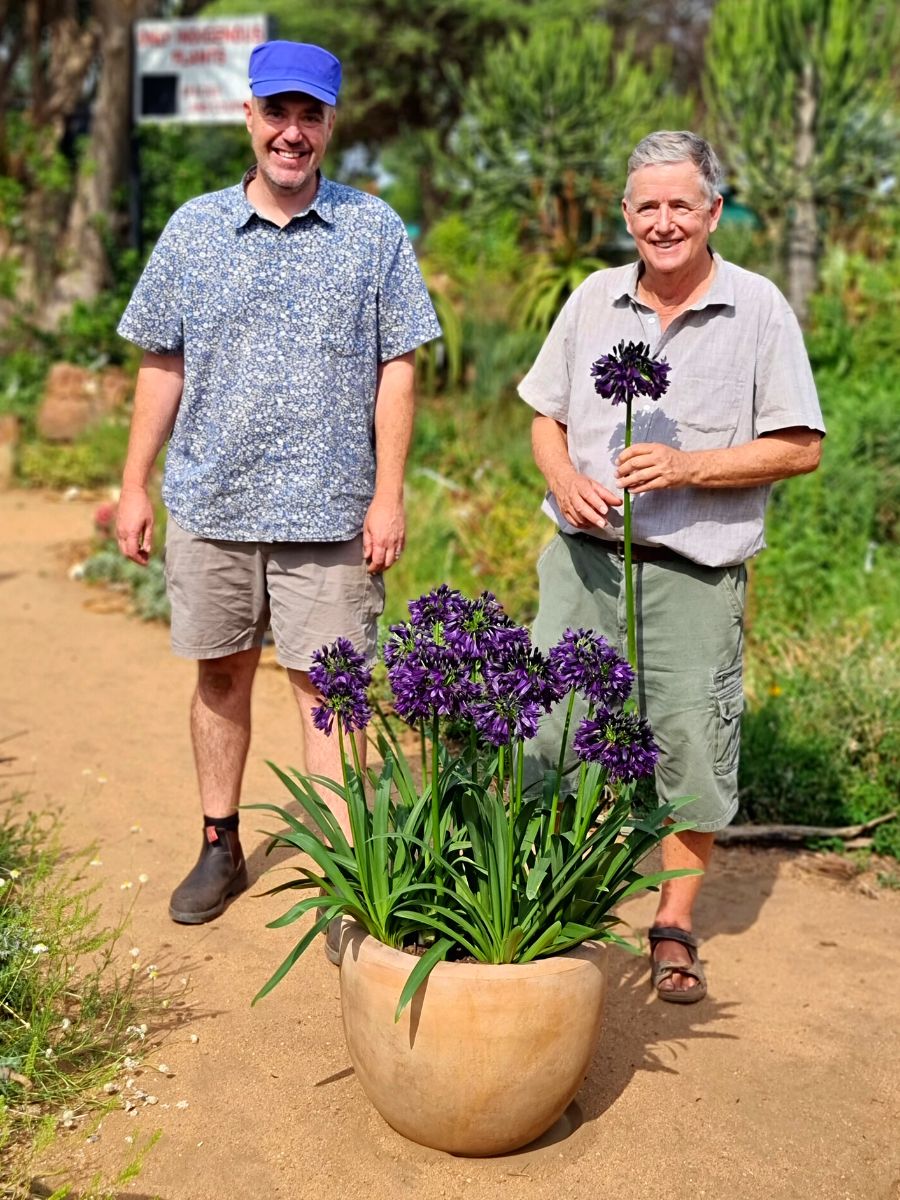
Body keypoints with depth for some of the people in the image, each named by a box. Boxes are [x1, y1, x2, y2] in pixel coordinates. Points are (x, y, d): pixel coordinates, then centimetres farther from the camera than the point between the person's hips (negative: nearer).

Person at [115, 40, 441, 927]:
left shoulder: (374, 232, 1)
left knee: (327, 687, 1)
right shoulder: (193, 229, 6)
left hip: (330, 512, -2)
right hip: (209, 503, 3)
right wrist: (135, 485, 6)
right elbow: (162, 366, 9)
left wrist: (389, 495, -6)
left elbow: (396, 371, 0)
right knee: (221, 677, 13)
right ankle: (221, 847, 29)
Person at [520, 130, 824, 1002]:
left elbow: (799, 446, -6)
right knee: (545, 732, 5)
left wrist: (685, 467, -17)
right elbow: (546, 416, 14)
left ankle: (674, 928, 22)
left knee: (691, 750, 3)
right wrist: (564, 479, -8)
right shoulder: (593, 300, 9)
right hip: (581, 559, 3)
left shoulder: (757, 309, -3)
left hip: (694, 575, -3)